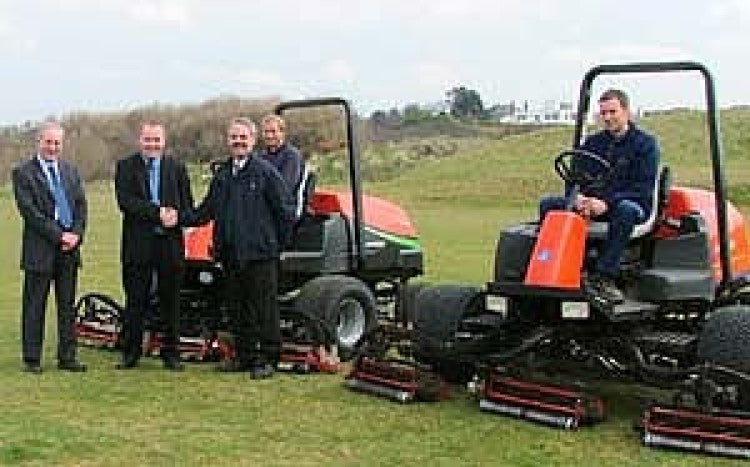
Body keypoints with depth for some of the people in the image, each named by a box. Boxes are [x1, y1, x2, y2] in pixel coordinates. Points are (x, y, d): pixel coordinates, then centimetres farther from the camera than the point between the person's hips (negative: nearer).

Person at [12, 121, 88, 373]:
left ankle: (67, 357, 15)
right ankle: (32, 359, 10)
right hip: (40, 248, -5)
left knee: (67, 306, 8)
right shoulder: (23, 172, -2)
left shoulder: (70, 170, 15)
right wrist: (58, 236, -14)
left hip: (69, 248, 5)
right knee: (34, 307, 2)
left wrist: (76, 234, -5)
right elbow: (29, 211, -10)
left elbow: (81, 205, 11)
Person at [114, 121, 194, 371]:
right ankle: (130, 352, 15)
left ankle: (171, 353, 16)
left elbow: (187, 204, 8)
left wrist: (176, 216, -14)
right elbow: (125, 201, -10)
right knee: (135, 301, 5)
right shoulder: (125, 167, 3)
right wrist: (158, 213, -19)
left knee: (171, 301, 7)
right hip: (138, 244, -2)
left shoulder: (177, 167, 10)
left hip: (170, 242, 2)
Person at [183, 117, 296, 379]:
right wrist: (181, 218, 3)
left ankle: (267, 359, 6)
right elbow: (207, 211, 17)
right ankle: (244, 356, 24)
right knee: (238, 308, 13)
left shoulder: (265, 171, -5)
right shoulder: (222, 174, 13)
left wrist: (276, 244, -3)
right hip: (231, 255, 6)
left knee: (264, 308, -2)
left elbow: (286, 210, -4)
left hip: (260, 254, -6)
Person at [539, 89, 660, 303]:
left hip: (635, 203, -5)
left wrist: (607, 203, -25)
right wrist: (579, 197, -15)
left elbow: (643, 188, -11)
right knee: (549, 205, -15)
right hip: (591, 202, 5)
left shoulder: (645, 143, -1)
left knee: (625, 210, -41)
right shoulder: (592, 143, 15)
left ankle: (604, 276, -41)